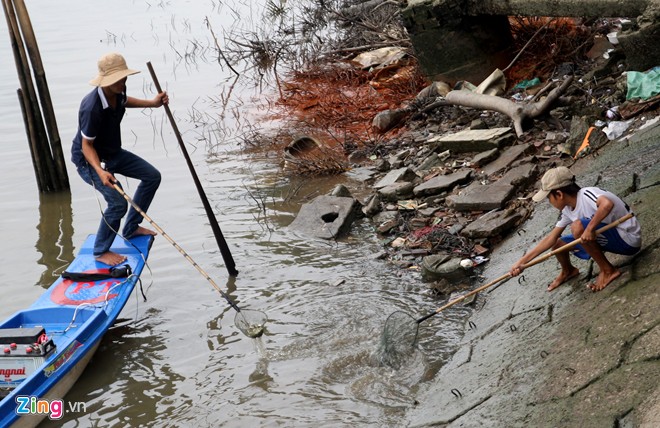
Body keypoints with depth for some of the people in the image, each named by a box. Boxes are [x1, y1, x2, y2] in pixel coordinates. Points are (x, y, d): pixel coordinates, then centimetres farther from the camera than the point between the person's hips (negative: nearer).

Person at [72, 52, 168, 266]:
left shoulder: (118, 92, -9)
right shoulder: (92, 108, -34)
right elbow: (87, 146, -26)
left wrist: (151, 103, 8)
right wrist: (100, 171, -41)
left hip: (112, 153, 9)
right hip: (88, 160, -9)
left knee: (152, 176, 9)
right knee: (118, 202, -22)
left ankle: (131, 228, 21)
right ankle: (101, 252, -1)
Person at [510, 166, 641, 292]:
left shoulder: (586, 195, -23)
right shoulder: (568, 210, 3)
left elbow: (607, 204, -45)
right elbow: (551, 238, 6)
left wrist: (590, 228, -38)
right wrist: (522, 261, 3)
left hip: (628, 239, -9)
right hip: (613, 239, 9)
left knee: (578, 227, -28)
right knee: (558, 244, 6)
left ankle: (608, 270, -13)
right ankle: (568, 272, 40)